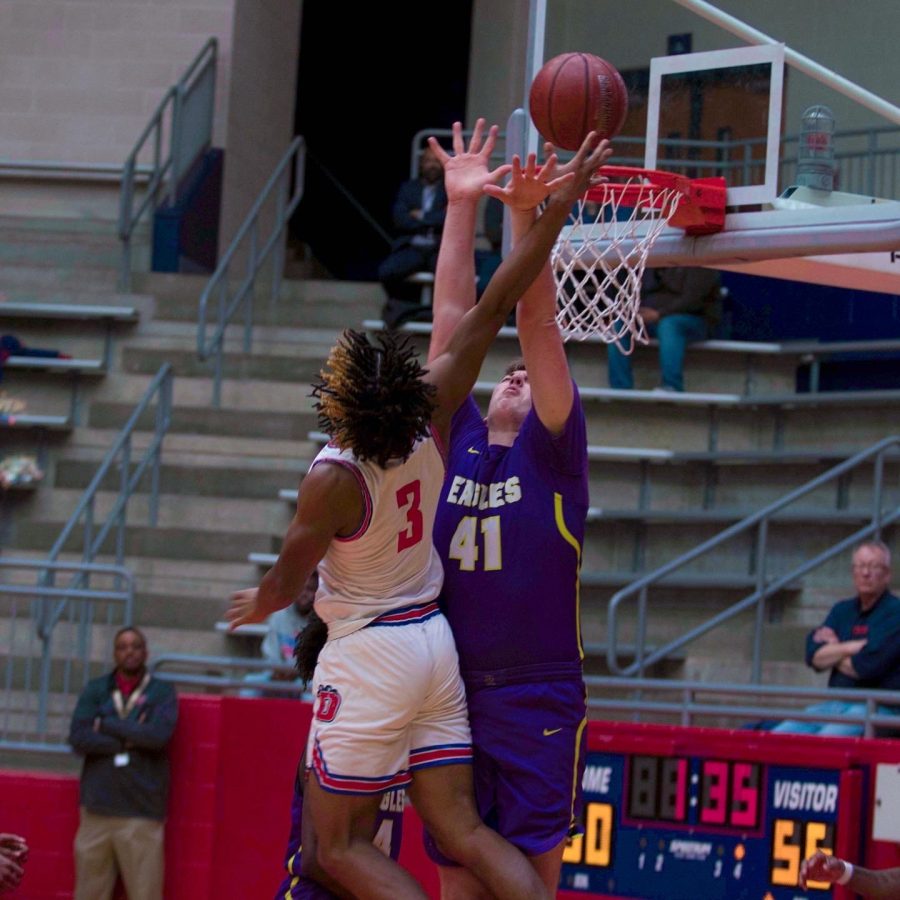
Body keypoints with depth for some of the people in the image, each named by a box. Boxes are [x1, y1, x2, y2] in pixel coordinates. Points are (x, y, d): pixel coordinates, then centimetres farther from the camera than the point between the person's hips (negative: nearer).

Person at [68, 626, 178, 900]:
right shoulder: (95, 690, 10)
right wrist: (131, 739, -9)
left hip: (142, 812, -2)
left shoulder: (162, 693, 5)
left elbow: (159, 734, -13)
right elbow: (78, 738, -4)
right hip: (97, 808, 2)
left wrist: (107, 726, -6)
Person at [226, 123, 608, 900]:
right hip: (434, 641, 7)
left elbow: (287, 582, -6)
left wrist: (259, 605, 18)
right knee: (461, 832, 7)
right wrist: (554, 212, -4)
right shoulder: (431, 426, -6)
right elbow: (485, 316, -3)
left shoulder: (333, 479, -21)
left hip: (368, 655, -7)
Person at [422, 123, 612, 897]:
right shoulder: (457, 438, 10)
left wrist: (527, 216, -15)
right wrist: (462, 207, 5)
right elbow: (454, 314, 8)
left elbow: (536, 323, -7)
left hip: (539, 701, -4)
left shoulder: (552, 451, 1)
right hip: (451, 690, 4)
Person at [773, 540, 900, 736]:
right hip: (834, 704, 8)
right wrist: (851, 647, -10)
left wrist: (833, 650, 5)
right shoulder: (843, 611, 18)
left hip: (878, 707, -8)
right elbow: (814, 657, 6)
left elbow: (868, 666, -15)